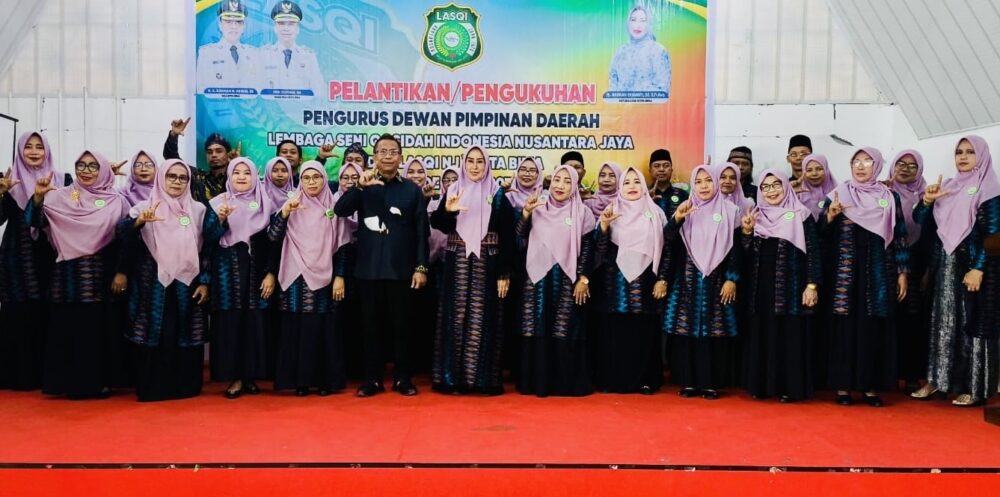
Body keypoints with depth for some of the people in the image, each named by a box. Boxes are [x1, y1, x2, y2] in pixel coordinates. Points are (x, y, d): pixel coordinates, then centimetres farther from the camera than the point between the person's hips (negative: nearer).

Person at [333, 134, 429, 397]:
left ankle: (402, 378, 17)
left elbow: (421, 232, 3)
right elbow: (339, 210, -9)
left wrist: (421, 267, -4)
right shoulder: (365, 187, 7)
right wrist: (360, 186, -22)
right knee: (371, 326, 7)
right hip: (369, 269, 1)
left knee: (401, 326, 7)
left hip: (401, 270, -1)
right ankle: (372, 379, 16)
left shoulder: (412, 190, 5)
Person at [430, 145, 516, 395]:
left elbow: (507, 236, -1)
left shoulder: (498, 195, 3)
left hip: (487, 264, -1)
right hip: (457, 264, 1)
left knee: (482, 320, 0)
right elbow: (437, 224, -1)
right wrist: (447, 211, -23)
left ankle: (483, 378, 8)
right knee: (456, 317, 2)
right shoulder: (453, 191, 8)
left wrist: (504, 273, -6)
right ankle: (453, 377, 8)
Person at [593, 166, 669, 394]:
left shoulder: (655, 213, 6)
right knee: (613, 333, 0)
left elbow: (664, 248, 5)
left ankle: (645, 380, 12)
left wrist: (662, 279, -2)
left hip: (645, 282, 0)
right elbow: (600, 249, -1)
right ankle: (612, 380, 9)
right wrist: (604, 225, -17)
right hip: (615, 282, 0)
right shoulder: (611, 212, 6)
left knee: (643, 332, 2)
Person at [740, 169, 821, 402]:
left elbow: (813, 251, -4)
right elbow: (746, 256, 8)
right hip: (761, 288, 4)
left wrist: (812, 285, -11)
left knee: (790, 336, -1)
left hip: (790, 287, -4)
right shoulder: (755, 216, 10)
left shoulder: (801, 215, -1)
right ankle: (761, 385, 13)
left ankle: (789, 387, 6)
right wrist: (746, 232, -8)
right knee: (762, 336, 6)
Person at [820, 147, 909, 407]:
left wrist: (902, 272, 2)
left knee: (875, 327, 1)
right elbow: (824, 236, 2)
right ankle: (843, 385, 5)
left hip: (878, 272, 1)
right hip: (846, 272, -1)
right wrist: (830, 215, -17)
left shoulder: (890, 197, 7)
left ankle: (871, 386, 9)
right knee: (846, 326, -2)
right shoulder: (838, 194, 5)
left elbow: (899, 237, 7)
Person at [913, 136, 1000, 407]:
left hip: (972, 266, -6)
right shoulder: (948, 187, 13)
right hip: (945, 265, 6)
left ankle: (974, 387, 3)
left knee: (973, 323, -2)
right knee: (942, 321, 7)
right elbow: (919, 221, 9)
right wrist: (927, 200, -10)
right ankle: (936, 379, 13)